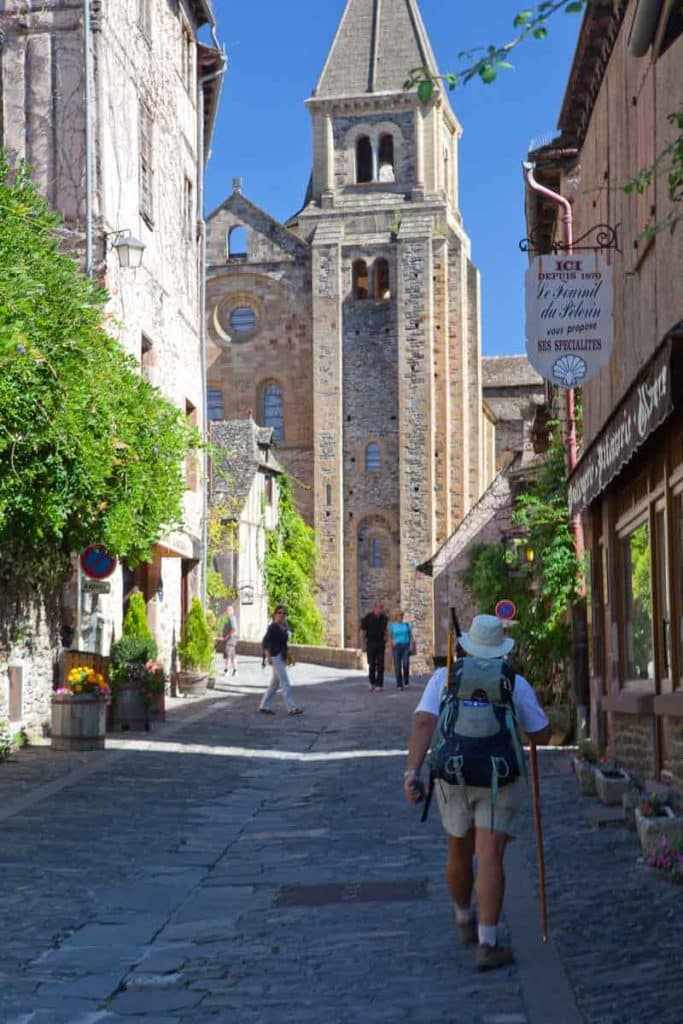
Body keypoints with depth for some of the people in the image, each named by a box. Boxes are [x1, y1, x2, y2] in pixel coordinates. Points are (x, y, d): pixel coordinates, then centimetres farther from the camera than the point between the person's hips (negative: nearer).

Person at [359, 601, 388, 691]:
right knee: (372, 665, 2)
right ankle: (372, 683, 19)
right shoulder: (367, 618, -7)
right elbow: (362, 632, -6)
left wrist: (385, 640, 6)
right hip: (371, 644, -3)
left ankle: (379, 685, 0)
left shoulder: (384, 618, 4)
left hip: (381, 644, 3)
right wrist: (363, 645, -10)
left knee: (380, 665, -2)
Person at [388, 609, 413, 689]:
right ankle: (399, 684, 2)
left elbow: (411, 636, 10)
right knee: (397, 666, -4)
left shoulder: (407, 625, 9)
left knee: (406, 664, -15)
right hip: (396, 646, 0)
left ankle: (406, 681, 7)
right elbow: (389, 636, 9)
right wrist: (392, 641, -11)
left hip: (406, 646, 0)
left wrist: (411, 646, -2)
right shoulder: (392, 625, 6)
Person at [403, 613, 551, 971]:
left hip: (453, 777, 3)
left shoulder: (444, 677, 0)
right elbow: (542, 736, 4)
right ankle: (487, 945, -13)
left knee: (459, 851, 22)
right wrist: (533, 706, 23)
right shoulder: (516, 684, -2)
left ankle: (464, 921, 43)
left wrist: (412, 773, -18)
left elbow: (423, 723, -13)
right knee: (490, 859, -5)